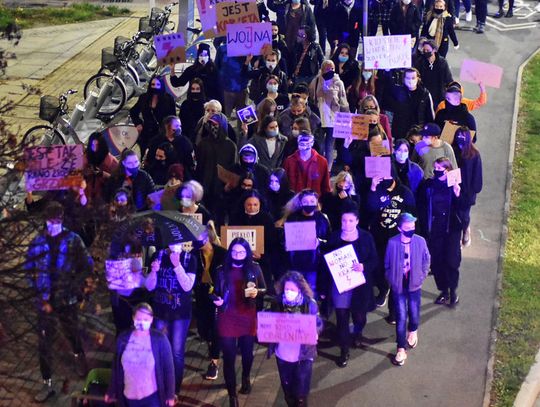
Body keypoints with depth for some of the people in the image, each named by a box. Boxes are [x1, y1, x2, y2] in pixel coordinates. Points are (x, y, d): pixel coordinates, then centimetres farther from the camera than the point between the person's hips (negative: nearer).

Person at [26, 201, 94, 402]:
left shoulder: (73, 240, -4)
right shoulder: (37, 242, -1)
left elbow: (87, 266, 0)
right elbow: (30, 270, 1)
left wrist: (75, 288, -9)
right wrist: (42, 297, -6)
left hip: (67, 299, 0)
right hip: (45, 301, 1)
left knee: (72, 333, 19)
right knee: (44, 343, 0)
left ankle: (78, 356, 50)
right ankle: (47, 383, 8)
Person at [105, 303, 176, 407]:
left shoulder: (160, 340, -14)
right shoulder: (123, 339, -6)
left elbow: (168, 368, -8)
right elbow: (116, 368, 4)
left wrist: (170, 395, -5)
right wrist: (112, 391, 9)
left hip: (152, 396, -3)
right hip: (129, 396, 3)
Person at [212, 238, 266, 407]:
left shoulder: (254, 268, -2)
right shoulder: (221, 271, -4)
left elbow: (264, 289, 6)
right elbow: (215, 292, 4)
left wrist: (256, 291, -16)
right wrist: (216, 299, -18)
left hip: (248, 318, 2)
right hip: (227, 319, -2)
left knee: (247, 352, 21)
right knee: (229, 357, -2)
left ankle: (246, 378, 52)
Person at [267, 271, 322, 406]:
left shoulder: (310, 303, -12)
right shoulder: (277, 303, -6)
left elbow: (319, 324, -5)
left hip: (303, 354, -2)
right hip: (283, 354, 2)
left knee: (301, 391, 9)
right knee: (287, 388, 18)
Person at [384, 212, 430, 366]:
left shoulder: (420, 241, -13)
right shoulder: (392, 243, -16)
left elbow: (426, 261, 2)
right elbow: (387, 265, -2)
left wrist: (421, 277, 1)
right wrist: (391, 281, -2)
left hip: (414, 285, 1)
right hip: (398, 286, -1)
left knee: (414, 314, 13)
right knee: (401, 317, 1)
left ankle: (413, 331, 48)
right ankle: (401, 349, 12)